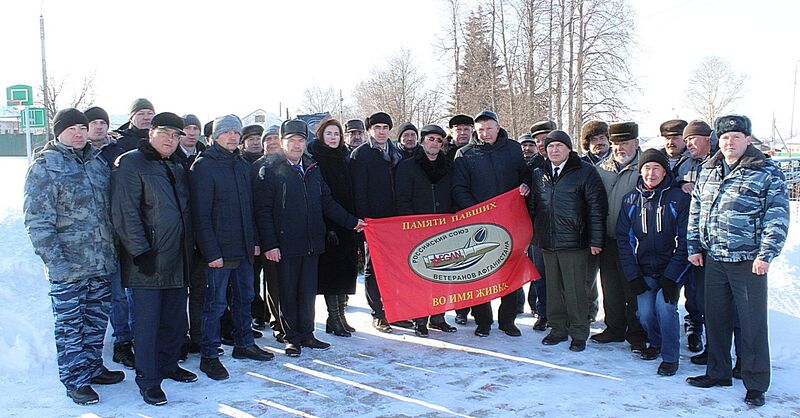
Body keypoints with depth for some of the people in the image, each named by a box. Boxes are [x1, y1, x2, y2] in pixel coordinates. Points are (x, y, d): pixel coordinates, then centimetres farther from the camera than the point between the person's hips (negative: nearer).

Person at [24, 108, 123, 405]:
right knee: (70, 325, 5)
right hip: (68, 268, -6)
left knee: (97, 321, 16)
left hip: (102, 263, 6)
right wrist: (54, 260, -17)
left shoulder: (98, 162, 11)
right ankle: (75, 381, 16)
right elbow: (37, 220, -11)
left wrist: (114, 250, 15)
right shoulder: (44, 167, -7)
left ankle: (92, 368, 32)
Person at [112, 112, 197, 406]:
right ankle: (148, 380, 8)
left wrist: (189, 247, 18)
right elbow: (124, 213, -15)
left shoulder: (177, 168, 17)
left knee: (175, 318, 15)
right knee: (147, 320, -2)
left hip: (177, 260, 8)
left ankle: (168, 365, 31)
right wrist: (140, 251, -20)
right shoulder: (130, 164, -8)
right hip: (148, 261, -7)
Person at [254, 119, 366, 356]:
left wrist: (351, 222, 11)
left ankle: (306, 334, 23)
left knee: (308, 291, 11)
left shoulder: (312, 169, 14)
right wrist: (269, 244, -15)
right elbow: (263, 211, -8)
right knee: (288, 293, 6)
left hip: (312, 242, 5)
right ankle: (292, 338, 17)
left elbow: (327, 203, 18)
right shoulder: (269, 170, -4)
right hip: (286, 244, -5)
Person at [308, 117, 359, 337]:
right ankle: (334, 318, 4)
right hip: (326, 224, -7)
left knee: (345, 268, 9)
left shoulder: (344, 159, 15)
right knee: (330, 268, -4)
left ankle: (340, 315, 18)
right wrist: (327, 227, -19)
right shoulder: (314, 159, -6)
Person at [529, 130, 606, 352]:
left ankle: (578, 333, 12)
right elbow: (532, 207, 19)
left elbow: (597, 207, -5)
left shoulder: (585, 172, -3)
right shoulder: (539, 174, 11)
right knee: (553, 288, 11)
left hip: (574, 242, -5)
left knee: (574, 290, 0)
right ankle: (558, 329, 24)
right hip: (547, 242, 5)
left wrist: (595, 240, -9)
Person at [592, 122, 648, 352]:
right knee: (610, 287, 14)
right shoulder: (602, 168, 12)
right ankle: (615, 328, 29)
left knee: (634, 289, 1)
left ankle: (637, 335, 14)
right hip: (608, 240, 6)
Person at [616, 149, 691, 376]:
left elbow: (684, 240, -8)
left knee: (664, 304, -21)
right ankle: (656, 343, 27)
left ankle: (670, 356, -2)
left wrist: (671, 276, -14)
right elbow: (623, 238, 5)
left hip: (671, 270, -3)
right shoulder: (631, 200, 4)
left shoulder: (678, 198, -6)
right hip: (644, 272, 3)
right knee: (645, 313, -6)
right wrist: (633, 275, -3)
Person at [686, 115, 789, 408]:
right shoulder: (708, 172, 12)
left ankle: (756, 384, 12)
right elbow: (695, 211, 17)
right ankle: (718, 373, 28)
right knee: (715, 318, 13)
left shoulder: (768, 173, -4)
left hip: (748, 261, -5)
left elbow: (777, 218, -8)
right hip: (713, 259, 5)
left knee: (752, 322, 1)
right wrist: (694, 246, 11)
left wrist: (766, 255, -14)